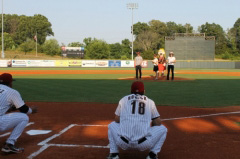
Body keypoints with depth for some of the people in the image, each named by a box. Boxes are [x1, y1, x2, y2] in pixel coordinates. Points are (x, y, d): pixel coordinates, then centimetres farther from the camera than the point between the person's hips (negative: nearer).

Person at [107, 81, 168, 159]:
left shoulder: (123, 100, 14)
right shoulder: (150, 102, 13)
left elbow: (117, 120, 13)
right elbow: (158, 123, 12)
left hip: (123, 143, 2)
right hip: (144, 145, -1)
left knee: (112, 125, 31)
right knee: (162, 128, 22)